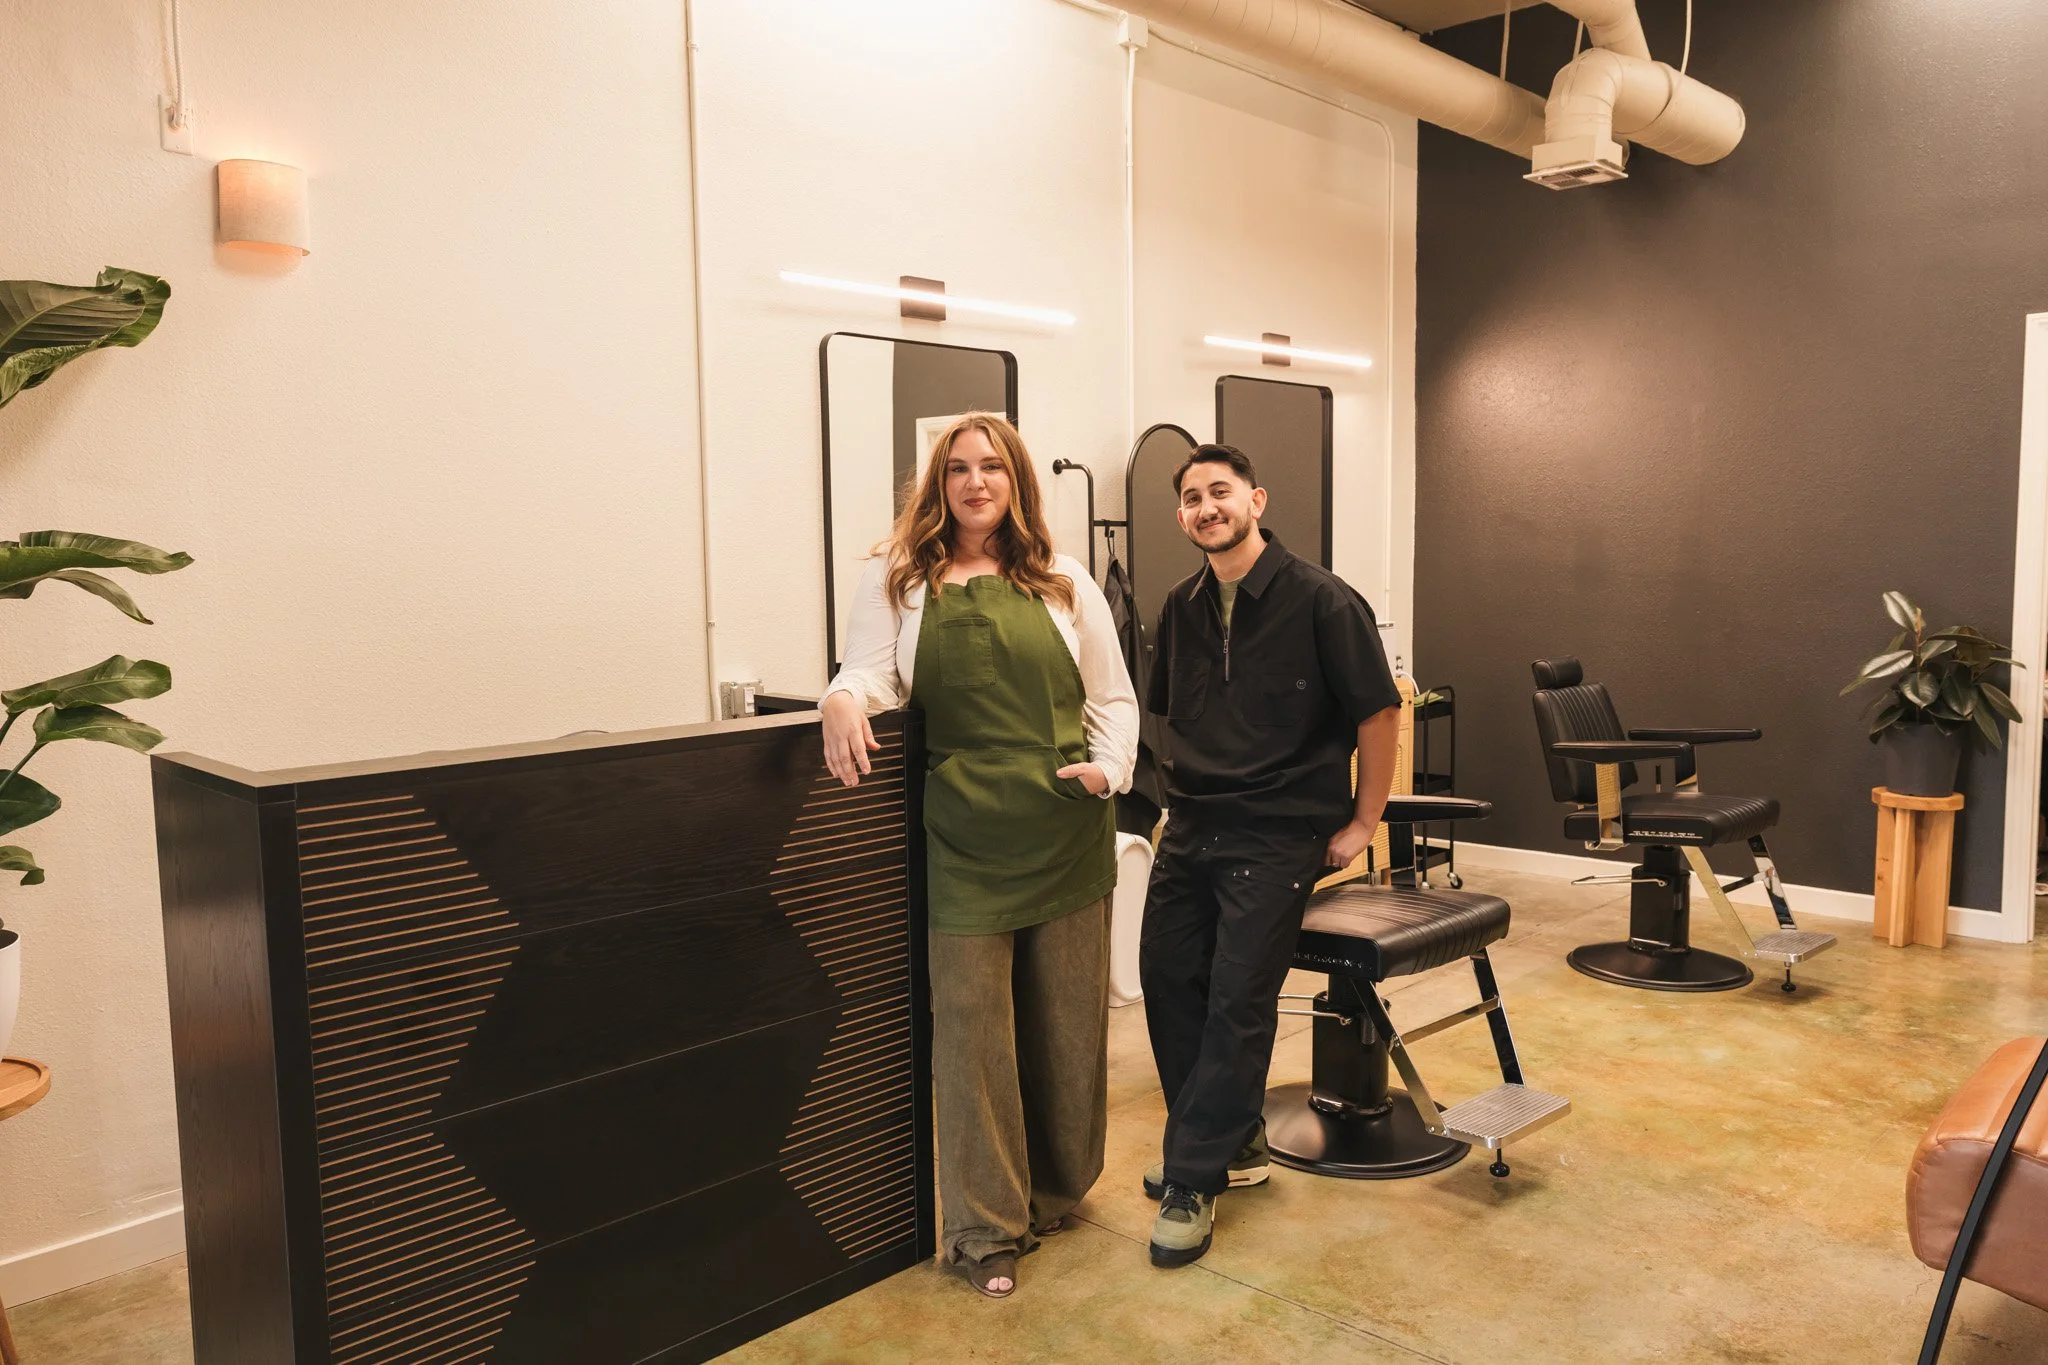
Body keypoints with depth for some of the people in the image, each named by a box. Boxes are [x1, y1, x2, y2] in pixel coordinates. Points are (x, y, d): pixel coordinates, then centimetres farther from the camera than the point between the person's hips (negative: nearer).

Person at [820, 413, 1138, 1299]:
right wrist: (844, 700, -24)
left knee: (1068, 1019, 12)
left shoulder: (1064, 583, 10)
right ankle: (985, 1227, 17)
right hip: (963, 842, -2)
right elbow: (871, 670, -2)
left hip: (1066, 837, 2)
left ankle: (1056, 1192, 33)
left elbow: (1113, 699, 12)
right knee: (971, 1023, 2)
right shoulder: (897, 579, 7)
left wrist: (1109, 768, -5)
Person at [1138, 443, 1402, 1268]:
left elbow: (1379, 711, -7)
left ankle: (1194, 1181, 8)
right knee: (1168, 979, 8)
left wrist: (1362, 824, -5)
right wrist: (1185, 792, 12)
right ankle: (1234, 1140, 28)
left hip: (1276, 837, -6)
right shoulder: (1183, 607, 8)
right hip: (1189, 830, 6)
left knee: (1237, 1001, -5)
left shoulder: (1319, 599, -9)